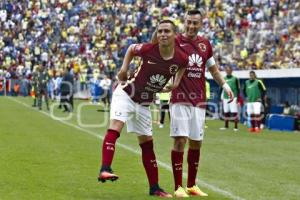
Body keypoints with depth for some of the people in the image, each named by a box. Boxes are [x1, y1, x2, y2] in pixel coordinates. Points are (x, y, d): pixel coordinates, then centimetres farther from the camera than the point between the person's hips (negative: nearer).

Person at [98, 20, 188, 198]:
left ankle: (154, 187, 17)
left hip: (144, 103, 4)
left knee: (147, 143, 10)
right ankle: (105, 169, -37)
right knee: (116, 126, -27)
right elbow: (131, 49, 2)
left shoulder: (181, 58, -14)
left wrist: (175, 83, 3)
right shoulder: (148, 49, -21)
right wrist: (124, 68, -4)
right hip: (126, 94, -4)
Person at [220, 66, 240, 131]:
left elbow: (238, 89, 1)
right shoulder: (223, 79, 11)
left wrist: (237, 98, -6)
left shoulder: (235, 79, 1)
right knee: (226, 112, 9)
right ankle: (226, 126, 19)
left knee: (234, 112, -8)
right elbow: (221, 88, 17)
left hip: (233, 98, -4)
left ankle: (236, 126, -4)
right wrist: (221, 97, 11)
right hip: (225, 98, 4)